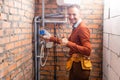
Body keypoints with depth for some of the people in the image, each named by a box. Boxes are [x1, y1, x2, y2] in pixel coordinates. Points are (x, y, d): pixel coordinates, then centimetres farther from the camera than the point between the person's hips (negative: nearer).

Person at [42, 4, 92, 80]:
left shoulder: (82, 28, -19)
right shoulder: (76, 27, 12)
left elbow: (87, 51, -28)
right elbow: (68, 41, 25)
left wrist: (68, 44, -32)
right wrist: (51, 38, 22)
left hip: (80, 66, -10)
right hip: (75, 65, 10)